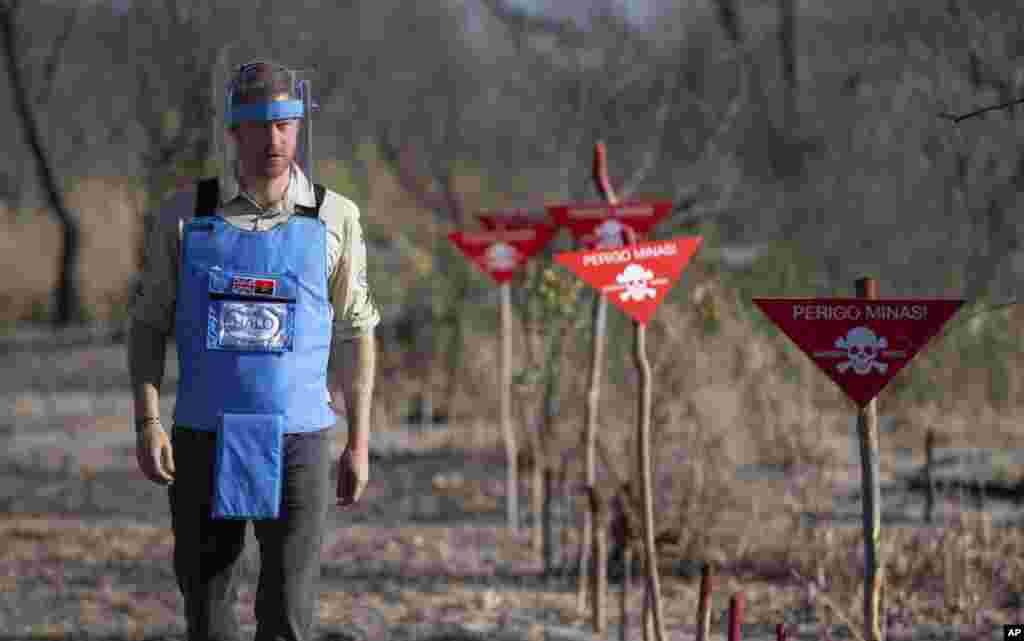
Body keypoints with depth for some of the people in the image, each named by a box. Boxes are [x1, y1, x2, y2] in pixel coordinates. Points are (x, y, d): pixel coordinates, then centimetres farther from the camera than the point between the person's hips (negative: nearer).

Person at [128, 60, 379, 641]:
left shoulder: (334, 219, -1)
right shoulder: (183, 216, 0)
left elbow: (356, 335, 5)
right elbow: (149, 325, 5)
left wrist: (360, 443, 2)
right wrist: (148, 424, -7)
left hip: (296, 446, -1)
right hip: (204, 441, 1)